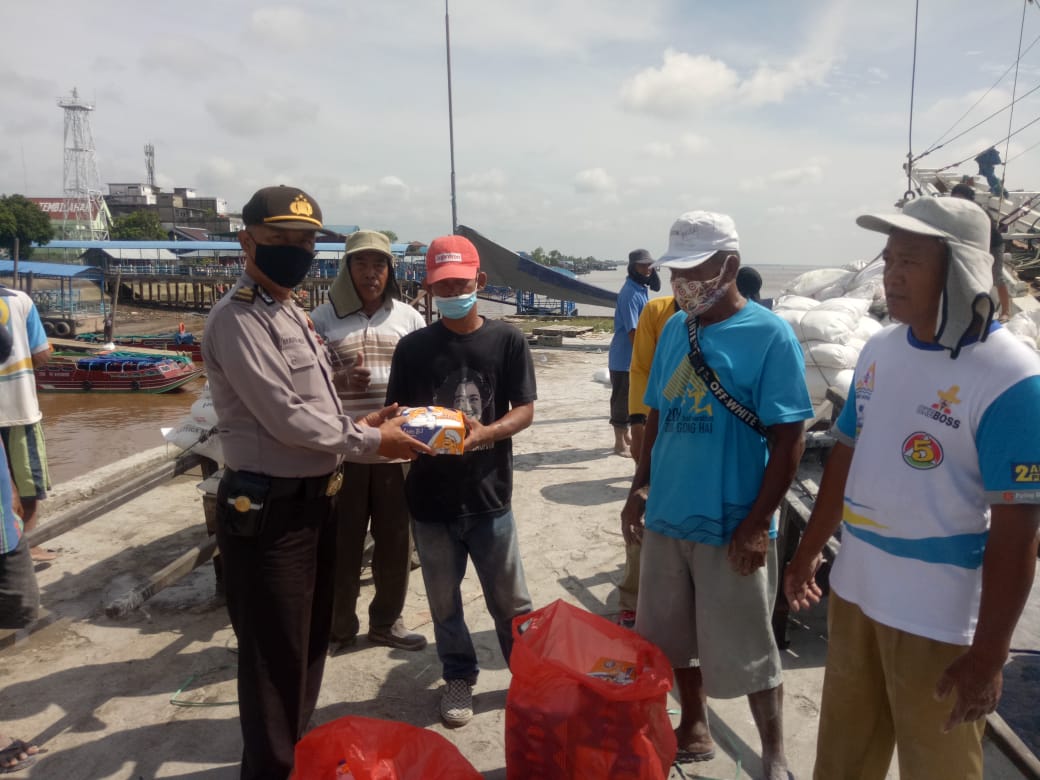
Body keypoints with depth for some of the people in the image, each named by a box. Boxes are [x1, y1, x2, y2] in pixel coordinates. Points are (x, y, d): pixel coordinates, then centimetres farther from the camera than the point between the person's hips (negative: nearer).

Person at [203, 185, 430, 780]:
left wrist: (358, 425, 3)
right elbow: (285, 417, -23)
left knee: (311, 640, 23)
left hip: (316, 500, 10)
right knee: (276, 654, 5)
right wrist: (369, 441, -13)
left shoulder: (292, 313, 13)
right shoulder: (239, 320, -18)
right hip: (270, 511, -10)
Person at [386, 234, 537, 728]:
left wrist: (484, 433, -23)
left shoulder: (506, 340, -3)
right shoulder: (413, 346, 1)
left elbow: (525, 410, -4)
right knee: (444, 601, 15)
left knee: (510, 601, 11)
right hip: (430, 497, 2)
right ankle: (459, 679, 36)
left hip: (488, 493, -1)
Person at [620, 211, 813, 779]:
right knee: (675, 639, 18)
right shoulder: (672, 330, 5)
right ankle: (693, 730, 41)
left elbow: (789, 440, -13)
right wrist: (639, 489, 9)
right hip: (667, 517, 6)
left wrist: (757, 524, -15)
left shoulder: (769, 335, -13)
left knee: (745, 653, 9)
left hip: (730, 526, -5)